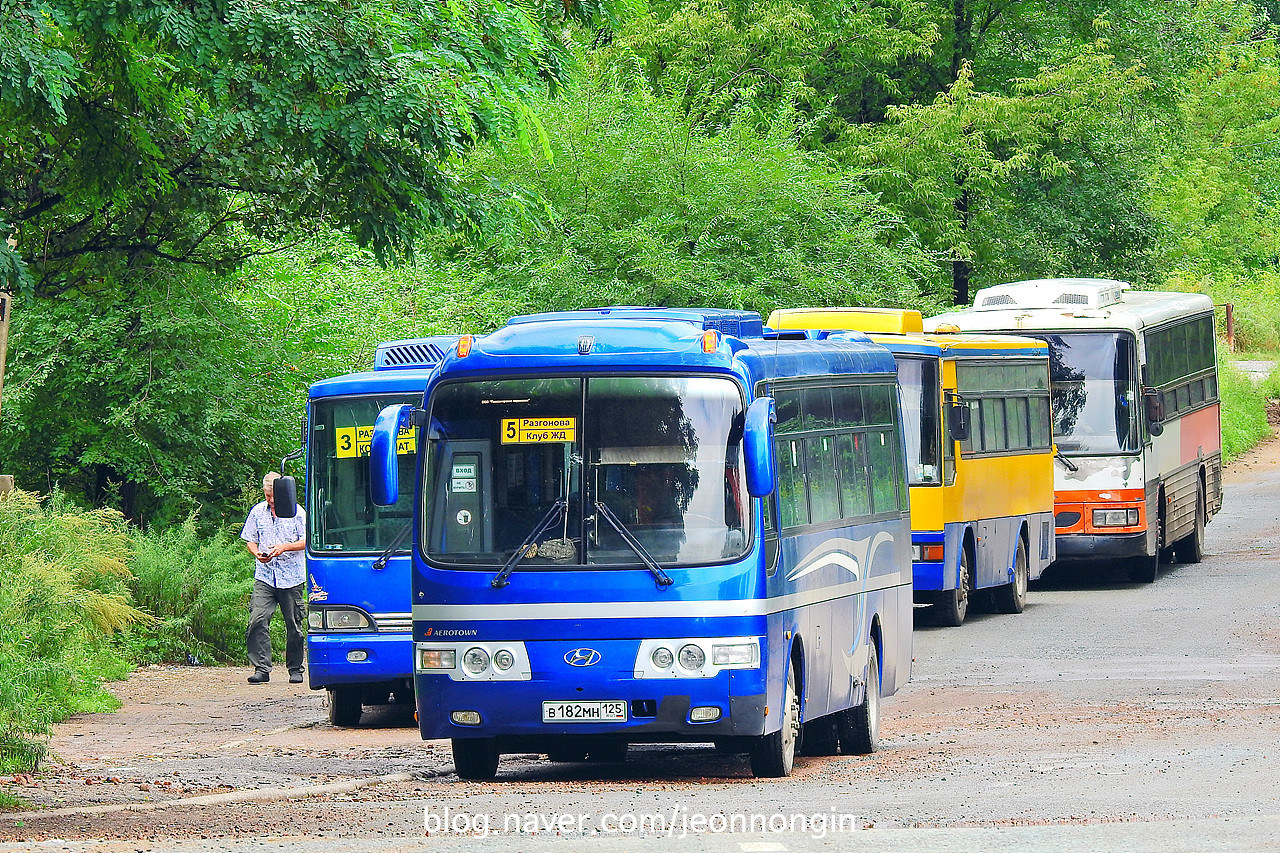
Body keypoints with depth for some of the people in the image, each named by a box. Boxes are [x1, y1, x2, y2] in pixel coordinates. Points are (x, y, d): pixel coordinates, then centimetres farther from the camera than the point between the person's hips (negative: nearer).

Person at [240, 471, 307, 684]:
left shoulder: (296, 512, 1)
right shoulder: (257, 512, 9)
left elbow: (306, 541, -1)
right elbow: (249, 540, 14)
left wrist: (284, 547, -16)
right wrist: (257, 553, -7)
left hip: (292, 577, -2)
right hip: (265, 576, 2)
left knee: (294, 625, 3)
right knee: (258, 620, -14)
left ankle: (295, 669, 16)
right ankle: (261, 669, -12)